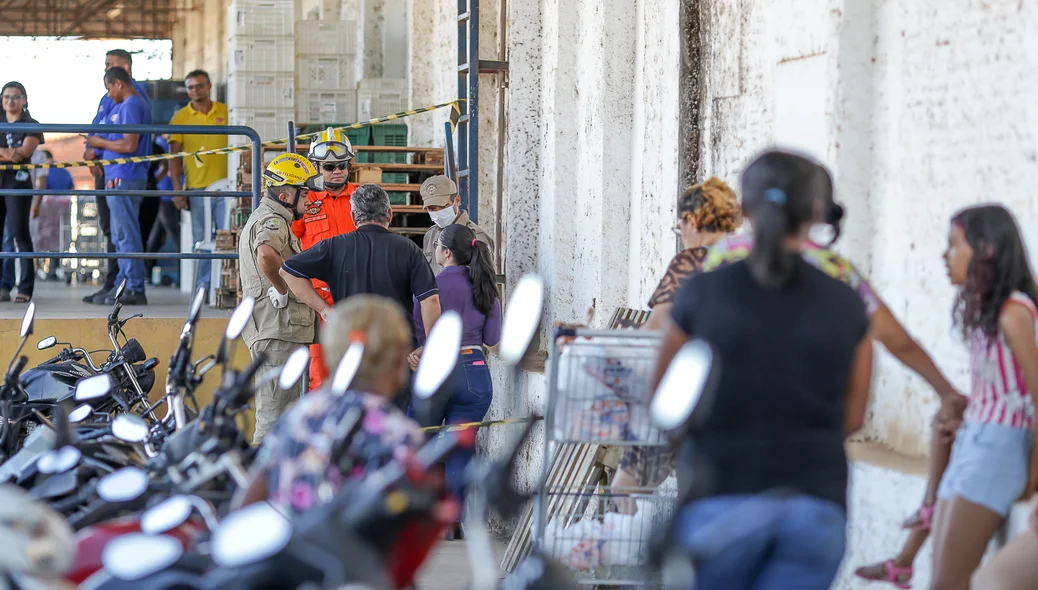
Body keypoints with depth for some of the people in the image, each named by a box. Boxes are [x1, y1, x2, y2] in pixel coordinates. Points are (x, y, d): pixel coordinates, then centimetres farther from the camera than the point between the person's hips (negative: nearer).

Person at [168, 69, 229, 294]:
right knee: (201, 239, 3)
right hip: (197, 188, 0)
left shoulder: (226, 112, 9)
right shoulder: (180, 117, 6)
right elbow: (175, 155, 3)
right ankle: (203, 284, 8)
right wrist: (177, 188, -6)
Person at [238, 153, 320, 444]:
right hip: (278, 330, -11)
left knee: (285, 408, 18)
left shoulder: (262, 218, 22)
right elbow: (266, 255, -37)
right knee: (274, 413, -9)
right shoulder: (273, 221, -14)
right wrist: (282, 289, -22)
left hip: (273, 330, 11)